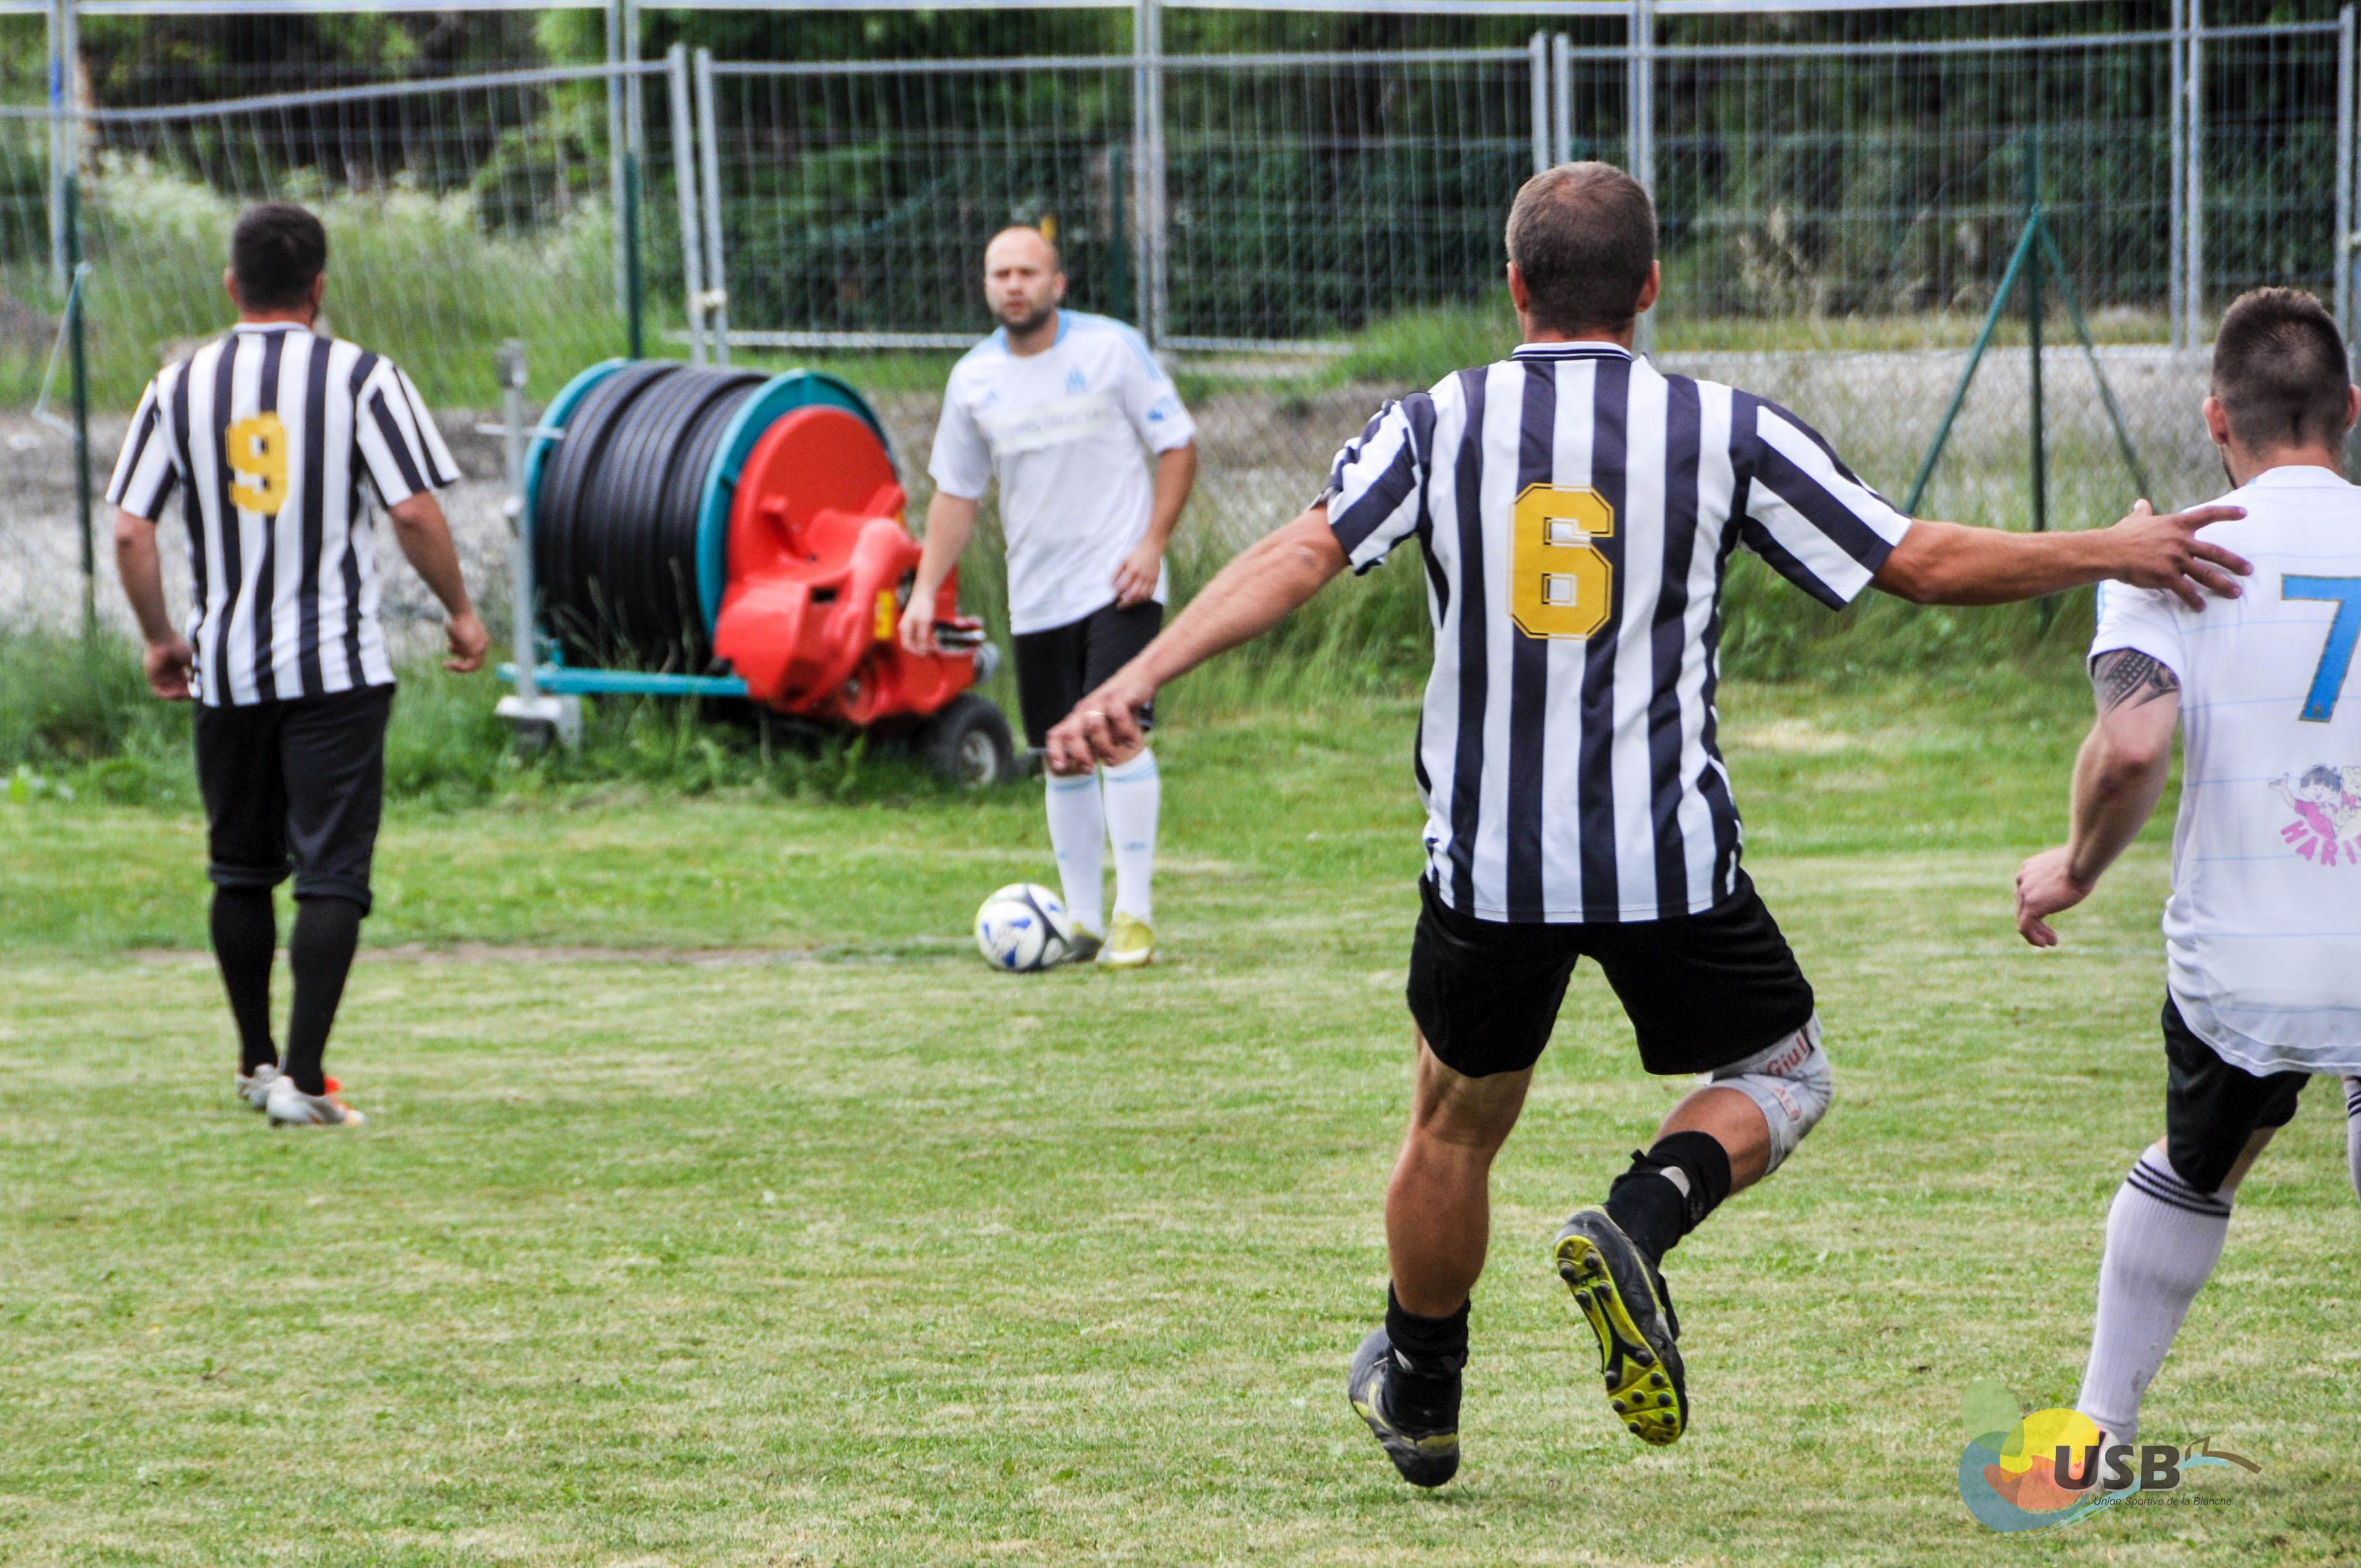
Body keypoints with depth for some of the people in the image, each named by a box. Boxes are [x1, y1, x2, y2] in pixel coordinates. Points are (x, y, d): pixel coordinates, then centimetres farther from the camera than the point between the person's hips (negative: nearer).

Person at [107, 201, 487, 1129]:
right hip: (338, 667, -3)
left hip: (225, 670, 3)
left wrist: (160, 638, 12)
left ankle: (257, 1062, 28)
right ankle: (303, 1079, -14)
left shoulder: (181, 386, 3)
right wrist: (461, 613, 3)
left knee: (241, 870, 17)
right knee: (331, 873, -4)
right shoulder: (359, 377, -5)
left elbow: (130, 531, 0)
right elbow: (415, 512, -11)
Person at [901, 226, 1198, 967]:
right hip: (1036, 594, 4)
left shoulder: (1113, 349, -5)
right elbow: (956, 492, 14)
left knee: (1117, 734, -17)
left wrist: (1152, 543, -12)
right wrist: (926, 589, 5)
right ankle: (1083, 920, 15)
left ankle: (1135, 913, -12)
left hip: (1117, 581, -4)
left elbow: (1178, 446, -1)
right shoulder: (973, 379, 7)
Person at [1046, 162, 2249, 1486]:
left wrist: (1138, 683, -17)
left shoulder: (1438, 424, -1)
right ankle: (1641, 1224, -9)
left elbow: (1299, 557, -13)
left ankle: (1420, 1401, 36)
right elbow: (1927, 564, -3)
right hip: (1670, 857, -2)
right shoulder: (1728, 432, -3)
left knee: (1455, 1127, 22)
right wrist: (2117, 555, 9)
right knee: (1784, 1075, 19)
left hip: (1485, 862, 2)